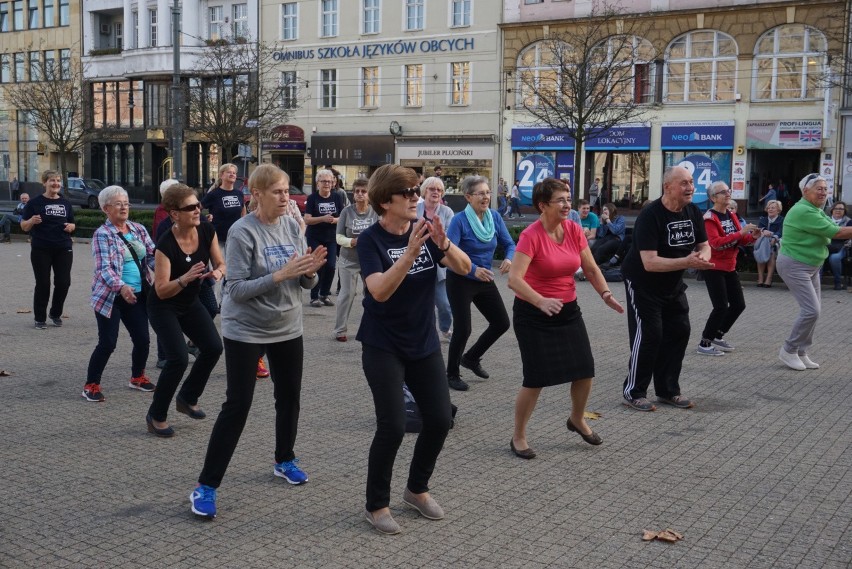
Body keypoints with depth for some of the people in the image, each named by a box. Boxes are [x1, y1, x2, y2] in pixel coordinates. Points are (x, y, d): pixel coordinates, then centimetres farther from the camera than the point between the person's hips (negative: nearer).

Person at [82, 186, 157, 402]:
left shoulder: (139, 229, 7)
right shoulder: (102, 234, -11)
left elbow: (153, 255, 3)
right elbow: (103, 268, -20)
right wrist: (121, 287, -37)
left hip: (138, 296, 6)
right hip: (110, 297, -5)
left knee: (143, 339, 8)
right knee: (107, 343, -5)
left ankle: (137, 377, 31)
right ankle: (91, 385, 11)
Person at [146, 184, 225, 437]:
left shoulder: (207, 231, -13)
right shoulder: (166, 244, -27)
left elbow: (220, 263, -1)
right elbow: (162, 290, -27)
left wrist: (217, 272, -25)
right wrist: (185, 278, -44)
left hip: (190, 303, 6)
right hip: (163, 307, -6)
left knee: (213, 347, -9)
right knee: (178, 358, -18)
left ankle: (187, 398, 15)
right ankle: (156, 416, 3)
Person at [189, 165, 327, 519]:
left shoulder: (292, 226, 0)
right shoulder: (243, 232, -17)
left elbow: (305, 283, 4)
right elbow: (236, 289, -21)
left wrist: (311, 270, -18)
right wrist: (280, 275, -29)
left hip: (288, 329, 6)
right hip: (246, 330, -6)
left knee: (289, 397, 16)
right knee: (237, 406, -6)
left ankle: (285, 460, 39)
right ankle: (206, 486, 3)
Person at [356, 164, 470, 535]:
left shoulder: (424, 230, -2)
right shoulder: (370, 240, -15)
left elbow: (464, 268, -9)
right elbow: (379, 291, -28)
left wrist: (443, 244, -28)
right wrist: (410, 252, -39)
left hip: (424, 343, 5)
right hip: (383, 347, -5)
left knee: (440, 419, 6)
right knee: (392, 427, -9)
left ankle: (417, 489, 29)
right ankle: (376, 505, 11)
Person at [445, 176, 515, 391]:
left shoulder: (495, 217, -2)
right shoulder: (459, 220, -19)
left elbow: (509, 243, 1)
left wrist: (509, 258, -22)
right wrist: (473, 269, -38)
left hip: (485, 281, 6)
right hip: (460, 281, -6)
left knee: (501, 323, 8)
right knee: (463, 329, -5)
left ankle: (471, 358, 30)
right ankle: (452, 375, 17)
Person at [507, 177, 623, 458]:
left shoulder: (574, 230, -1)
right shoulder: (531, 235, -19)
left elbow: (591, 269, 6)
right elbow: (514, 279, -29)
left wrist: (606, 294, -11)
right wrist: (541, 301, -43)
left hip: (567, 310, 6)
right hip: (533, 312, -6)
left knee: (585, 370, 7)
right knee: (536, 378, -7)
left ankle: (577, 420, 36)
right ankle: (518, 437, 13)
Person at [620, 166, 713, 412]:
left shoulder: (693, 211, -4)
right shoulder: (650, 215, -26)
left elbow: (704, 245, 6)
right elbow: (650, 262, -32)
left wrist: (703, 257, -19)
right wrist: (687, 262, -40)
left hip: (673, 284, 7)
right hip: (642, 284, -7)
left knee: (679, 331, 7)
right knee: (649, 335, -9)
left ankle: (668, 390, 21)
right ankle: (634, 392, 5)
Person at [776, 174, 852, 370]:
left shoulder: (816, 210, 11)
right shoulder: (804, 211, -23)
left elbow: (831, 231, 7)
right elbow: (835, 232, -23)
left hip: (811, 266, 10)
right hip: (795, 266, -10)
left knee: (812, 310, 8)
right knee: (811, 310, -14)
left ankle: (801, 353, 17)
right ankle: (788, 351, 0)